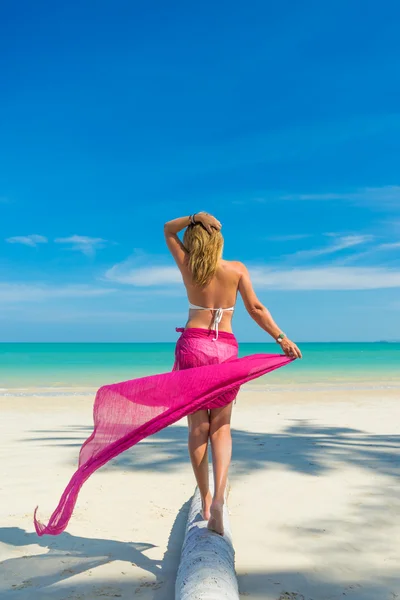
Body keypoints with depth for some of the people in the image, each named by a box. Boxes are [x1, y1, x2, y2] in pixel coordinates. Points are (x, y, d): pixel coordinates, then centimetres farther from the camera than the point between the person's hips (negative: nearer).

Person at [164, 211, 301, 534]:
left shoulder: (187, 266, 4)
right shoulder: (237, 269, 2)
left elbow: (168, 229, 17)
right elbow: (255, 308, -2)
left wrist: (193, 218, 1)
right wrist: (282, 338, 4)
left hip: (193, 345, 0)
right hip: (226, 349, 0)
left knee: (198, 427, 8)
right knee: (221, 428, 8)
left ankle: (205, 499, 12)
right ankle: (219, 495, -9)